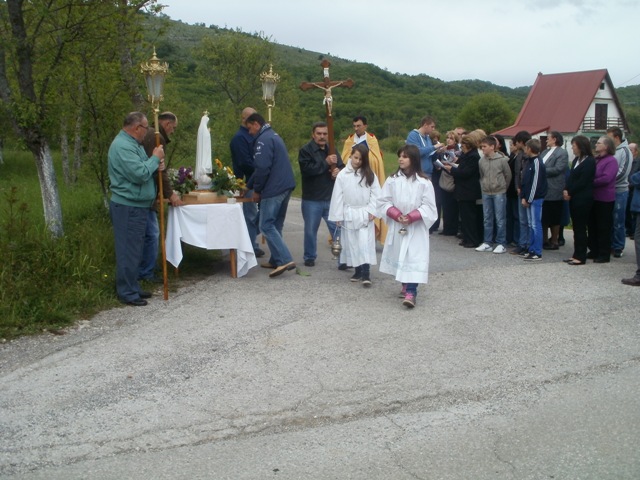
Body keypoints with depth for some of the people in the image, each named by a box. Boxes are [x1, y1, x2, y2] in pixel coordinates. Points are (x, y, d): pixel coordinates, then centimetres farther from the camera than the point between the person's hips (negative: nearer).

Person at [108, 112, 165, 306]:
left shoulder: (132, 143, 15)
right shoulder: (123, 146, -19)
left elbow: (141, 169, 22)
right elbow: (140, 174, -25)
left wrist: (156, 164, 1)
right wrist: (155, 158, -11)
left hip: (137, 206, 11)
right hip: (128, 207, -11)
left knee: (135, 250, 17)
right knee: (128, 251, -4)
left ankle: (132, 287, 27)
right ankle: (127, 293, 4)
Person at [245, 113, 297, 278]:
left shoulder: (263, 139, -11)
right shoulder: (274, 136, 21)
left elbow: (262, 168, -19)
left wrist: (256, 190, -6)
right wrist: (248, 185, 27)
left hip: (273, 189, -10)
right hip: (286, 186, 10)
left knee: (266, 226, -7)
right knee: (276, 224, 15)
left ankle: (285, 260, -14)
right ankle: (276, 260, 20)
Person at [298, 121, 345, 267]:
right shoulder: (305, 150, -6)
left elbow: (342, 167, 15)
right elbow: (307, 169, -21)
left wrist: (339, 171, -9)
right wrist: (326, 163, -22)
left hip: (331, 198, 3)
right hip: (312, 199, -3)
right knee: (311, 230, 9)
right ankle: (310, 257, 25)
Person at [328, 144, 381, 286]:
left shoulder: (369, 174, 0)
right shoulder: (342, 174, -3)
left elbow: (375, 194, 2)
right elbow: (338, 196, -1)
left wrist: (372, 211, -7)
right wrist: (338, 216, -2)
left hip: (365, 214, -1)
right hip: (348, 214, 1)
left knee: (365, 243, -8)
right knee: (352, 243, 7)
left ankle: (366, 273, -11)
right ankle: (358, 271, 18)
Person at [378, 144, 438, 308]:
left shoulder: (424, 182, -8)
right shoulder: (392, 180, -1)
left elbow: (429, 206, -7)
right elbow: (383, 202, 0)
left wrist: (411, 217, -19)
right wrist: (396, 215, -15)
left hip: (416, 227, -3)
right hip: (396, 226, 4)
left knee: (414, 258, -10)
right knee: (399, 256, 14)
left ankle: (411, 292, -13)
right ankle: (405, 285, 32)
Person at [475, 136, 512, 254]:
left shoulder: (502, 160, -10)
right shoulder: (482, 161, 1)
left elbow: (508, 175, 1)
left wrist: (503, 187, 7)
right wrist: (484, 186, 6)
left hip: (499, 193, -4)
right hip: (486, 193, 4)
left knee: (500, 219, 0)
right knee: (487, 219, 10)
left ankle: (501, 244, 6)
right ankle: (487, 243, 17)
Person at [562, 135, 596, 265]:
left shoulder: (589, 161, -11)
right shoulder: (576, 160, 15)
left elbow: (582, 181, -15)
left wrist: (570, 193, -10)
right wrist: (566, 191, -3)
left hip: (583, 199, -8)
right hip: (574, 198, 8)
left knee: (580, 228, -4)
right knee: (576, 228, 11)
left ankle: (581, 257, 2)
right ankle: (576, 255, 17)